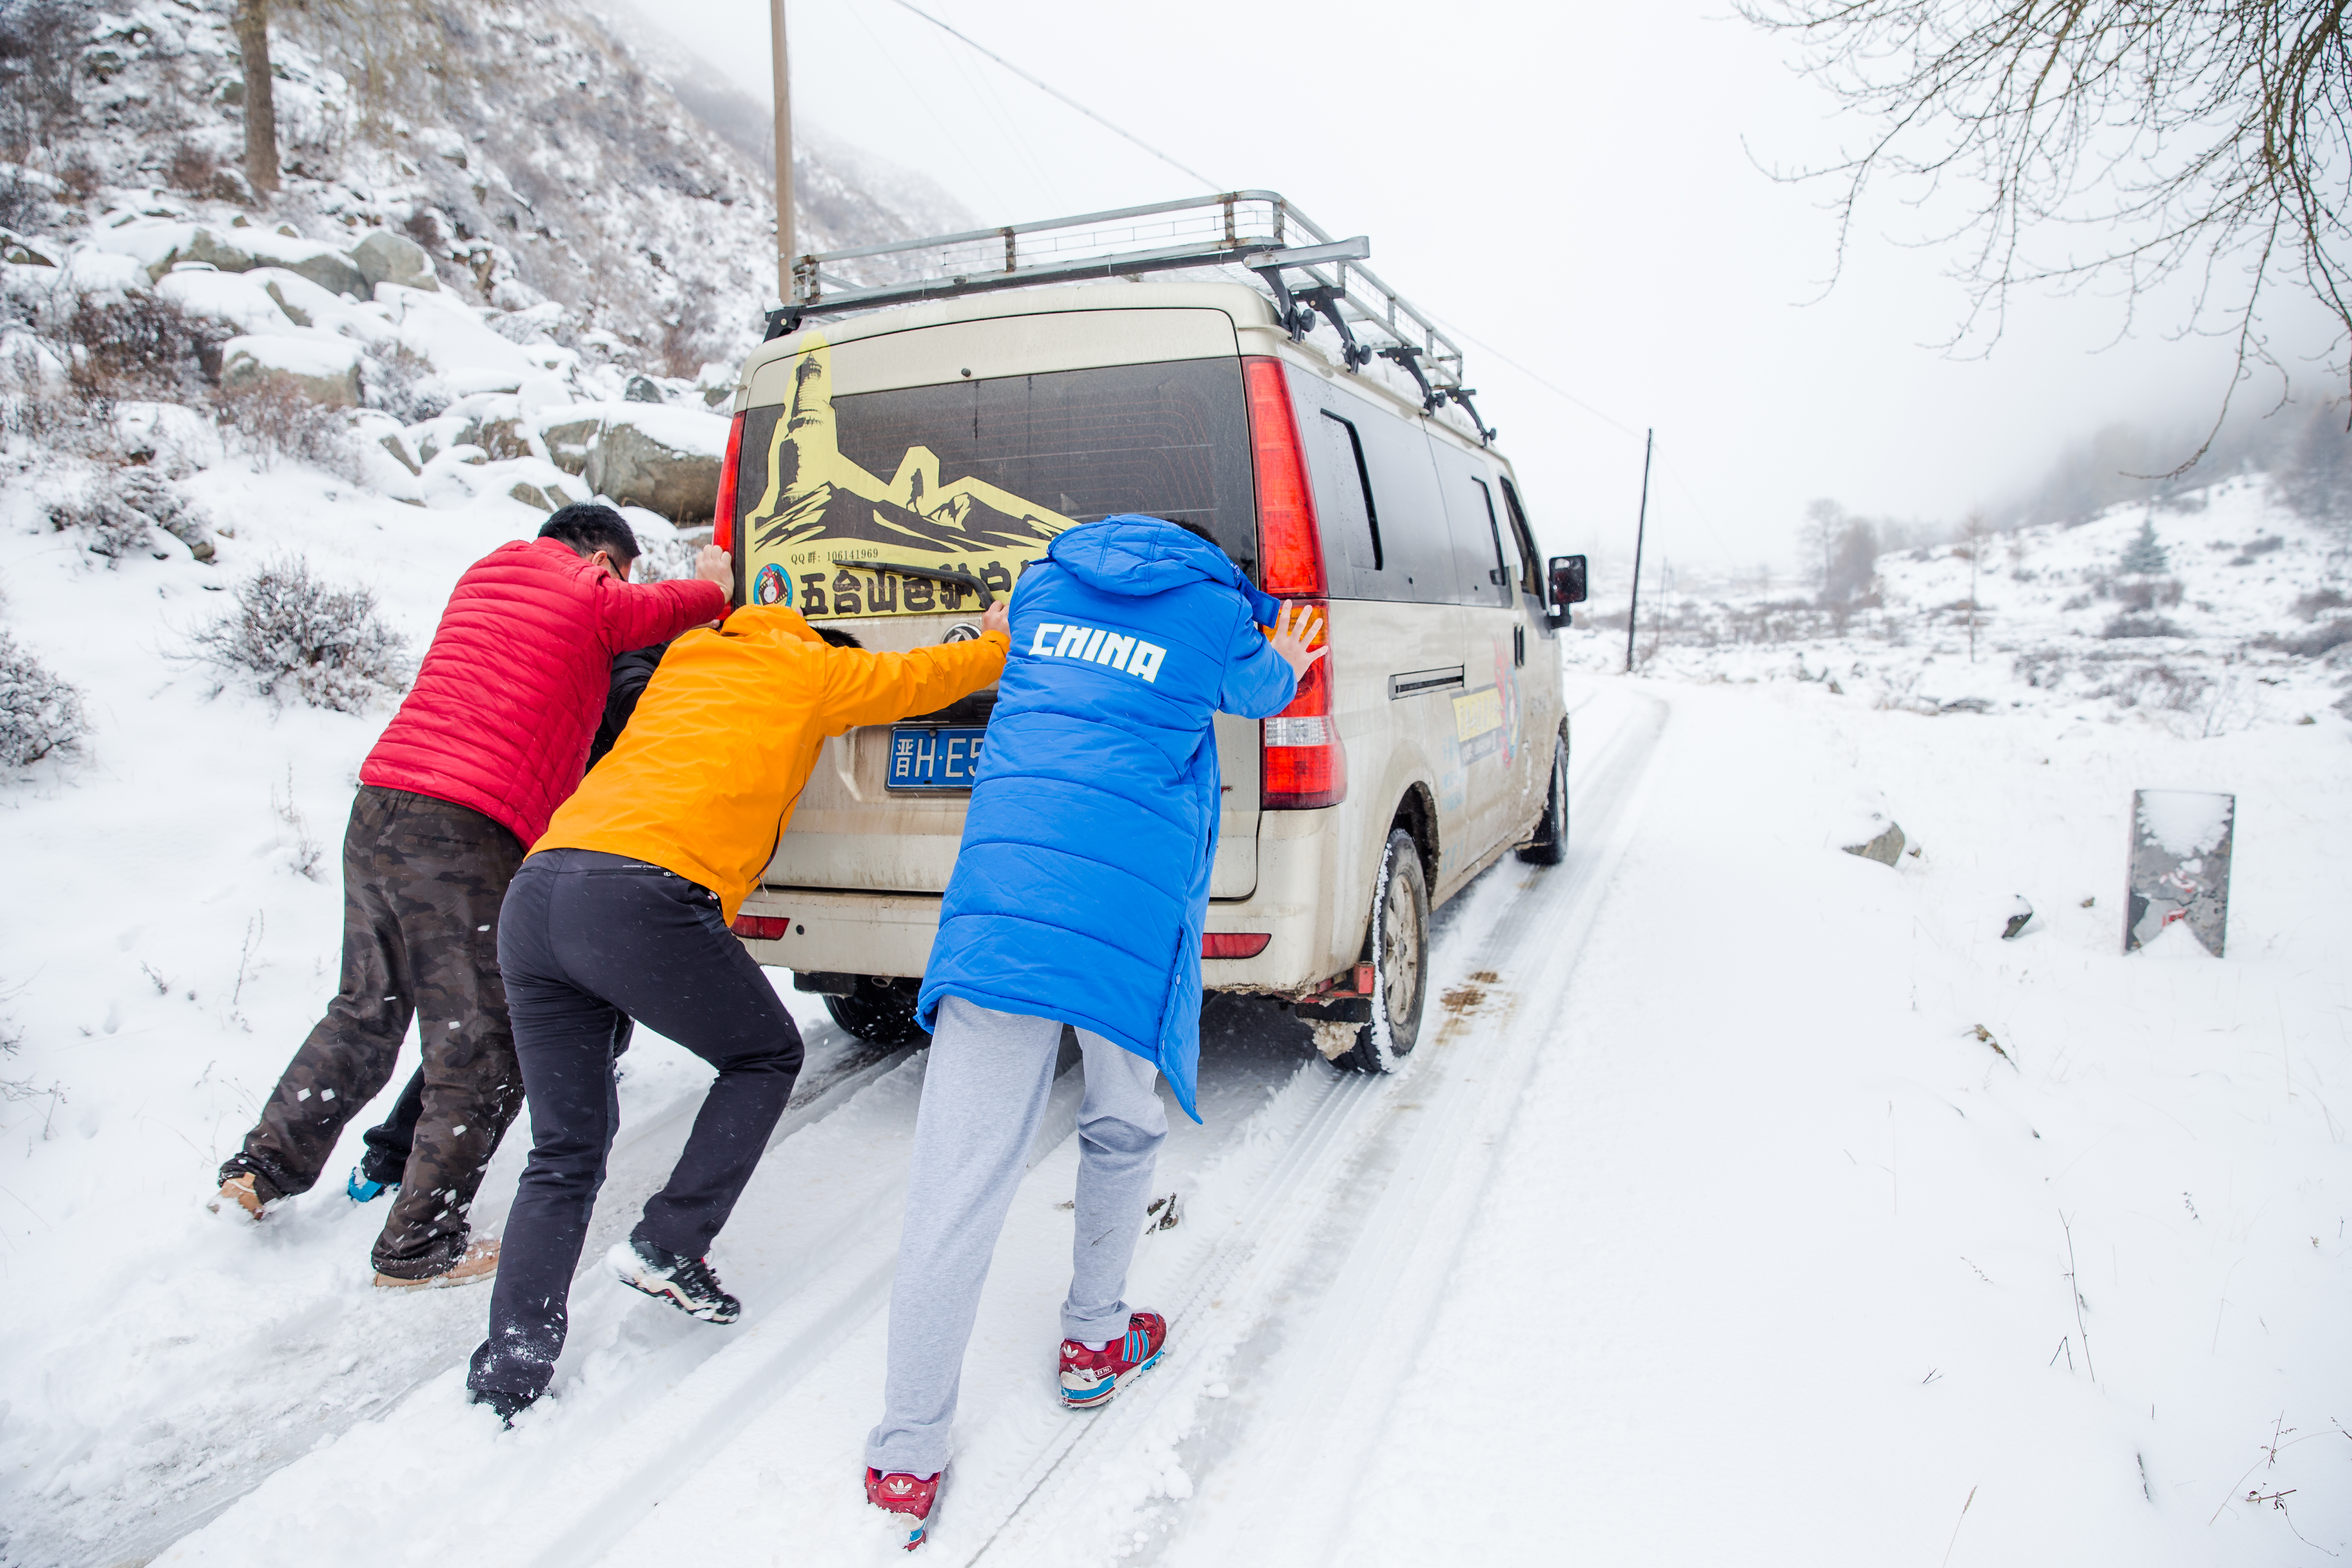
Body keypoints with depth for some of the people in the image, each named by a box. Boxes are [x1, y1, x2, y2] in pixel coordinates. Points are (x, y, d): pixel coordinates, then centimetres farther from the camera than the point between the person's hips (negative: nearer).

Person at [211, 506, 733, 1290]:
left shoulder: (483, 578, 22)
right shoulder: (593, 600, 1)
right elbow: (681, 604, 15)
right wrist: (715, 582, 36)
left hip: (376, 809, 8)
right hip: (465, 838, -8)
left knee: (366, 1011, 24)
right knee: (482, 1049, 3)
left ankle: (261, 1170, 32)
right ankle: (418, 1247, 11)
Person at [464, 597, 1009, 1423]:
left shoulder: (688, 658, 33)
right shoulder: (809, 670, 18)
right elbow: (919, 677, 31)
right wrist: (1001, 645, 49)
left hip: (533, 898, 7)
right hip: (643, 897, -7)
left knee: (564, 1155, 15)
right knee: (766, 1056, 18)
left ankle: (506, 1377, 11)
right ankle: (667, 1246, 12)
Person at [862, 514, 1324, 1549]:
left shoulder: (1043, 588, 21)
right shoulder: (1218, 617, 10)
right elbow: (1259, 691, 29)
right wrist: (1286, 663, 55)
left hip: (997, 896, 3)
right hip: (1129, 912, -2)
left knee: (957, 1185, 2)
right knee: (1123, 1133, 23)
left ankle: (907, 1457, 10)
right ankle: (1094, 1343, 39)